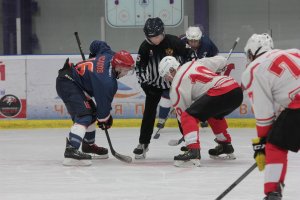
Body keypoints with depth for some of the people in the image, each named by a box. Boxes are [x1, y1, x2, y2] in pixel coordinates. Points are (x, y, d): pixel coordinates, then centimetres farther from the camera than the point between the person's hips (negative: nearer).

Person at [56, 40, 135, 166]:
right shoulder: (107, 81, -26)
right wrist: (105, 120, 1)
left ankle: (89, 145, 38)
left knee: (92, 112, 22)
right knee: (84, 116, -24)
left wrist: (93, 60, 35)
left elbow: (96, 45, 18)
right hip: (67, 84, -11)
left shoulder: (110, 55, -2)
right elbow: (103, 102, -15)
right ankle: (71, 151, -37)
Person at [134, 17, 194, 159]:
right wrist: (144, 82, -11)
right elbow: (140, 67, -2)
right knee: (149, 113, -2)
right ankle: (143, 143, 5)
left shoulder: (174, 42, -21)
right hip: (154, 84, 2)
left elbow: (189, 58, -10)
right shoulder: (145, 47, -13)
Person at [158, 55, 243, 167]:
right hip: (237, 90, 9)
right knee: (214, 114, 36)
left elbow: (182, 112, 7)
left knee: (188, 116, -10)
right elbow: (221, 61, 31)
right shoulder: (196, 63, 24)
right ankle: (226, 147, 44)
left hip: (221, 93, -9)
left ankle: (193, 152, -25)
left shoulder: (176, 85, 3)